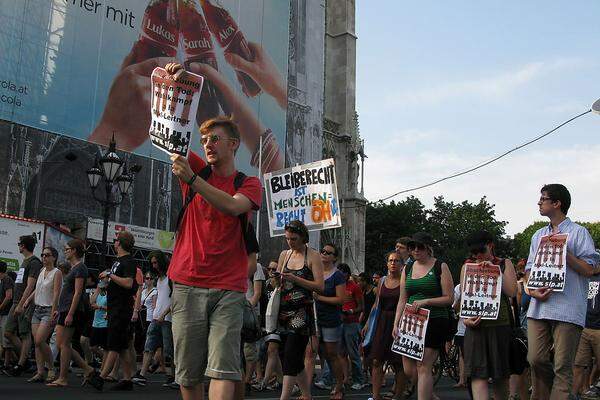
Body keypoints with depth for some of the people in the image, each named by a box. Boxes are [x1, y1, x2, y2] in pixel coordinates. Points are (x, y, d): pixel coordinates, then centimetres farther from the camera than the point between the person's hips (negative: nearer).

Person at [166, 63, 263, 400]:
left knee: (223, 369, -12)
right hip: (188, 284, 2)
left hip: (229, 288, -2)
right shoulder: (195, 168, 13)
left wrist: (192, 180, -23)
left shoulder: (250, 184, 7)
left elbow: (233, 206, -15)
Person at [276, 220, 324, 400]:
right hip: (284, 311, 6)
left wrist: (295, 279, -16)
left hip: (301, 312, -6)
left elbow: (320, 287, -10)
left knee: (290, 356, -13)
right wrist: (276, 278, 0)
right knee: (294, 359, 9)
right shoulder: (284, 254, 14)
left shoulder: (313, 257, -2)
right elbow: (277, 281, 22)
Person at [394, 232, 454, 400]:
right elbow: (402, 300, 13)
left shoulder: (440, 267, -1)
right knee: (409, 370, 5)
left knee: (423, 367, -11)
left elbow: (449, 298, -5)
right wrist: (396, 324, 5)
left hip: (434, 322, -5)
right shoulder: (407, 269, 13)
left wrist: (426, 301, -16)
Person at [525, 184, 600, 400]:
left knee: (562, 366, -4)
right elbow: (529, 268, 20)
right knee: (535, 359, 2)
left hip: (567, 309, -5)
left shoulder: (578, 233, 1)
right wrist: (532, 290, 1)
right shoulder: (538, 235, 20)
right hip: (539, 307, 5)